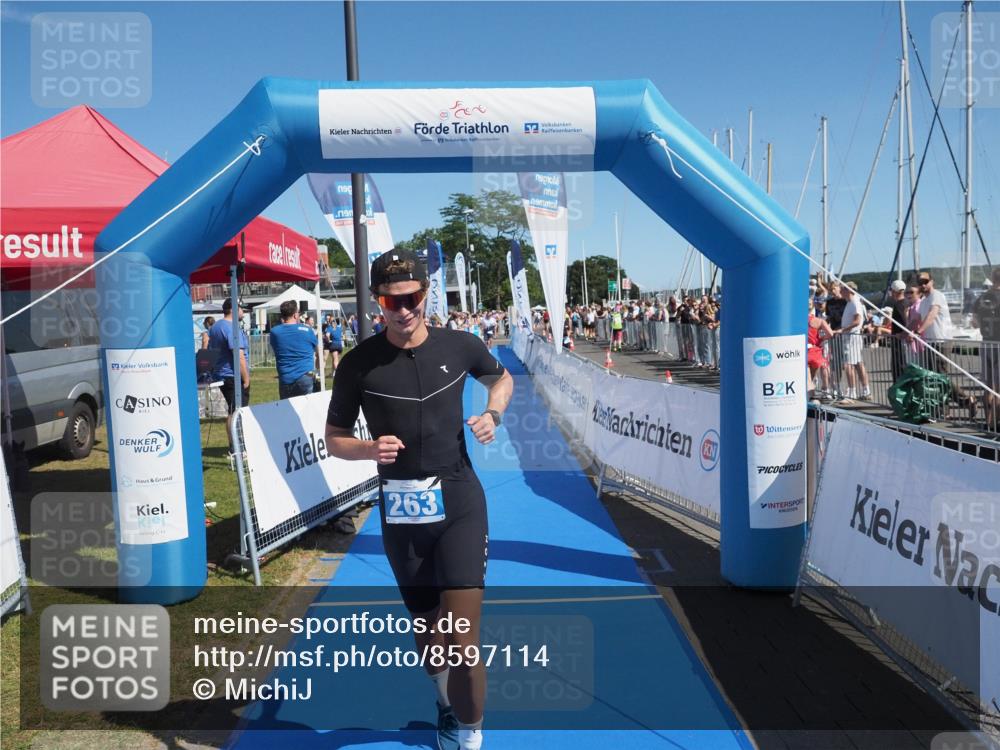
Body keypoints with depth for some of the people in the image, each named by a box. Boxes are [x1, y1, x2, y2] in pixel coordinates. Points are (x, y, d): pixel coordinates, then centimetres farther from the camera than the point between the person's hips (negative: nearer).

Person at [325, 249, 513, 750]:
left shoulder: (459, 346, -4)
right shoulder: (359, 363, -7)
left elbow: (501, 377, 18)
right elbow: (334, 438, 2)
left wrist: (493, 414, -3)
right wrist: (369, 450, -19)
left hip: (459, 502, -1)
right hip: (400, 509, 1)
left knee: (462, 643, -8)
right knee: (426, 632, 19)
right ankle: (448, 706, 48)